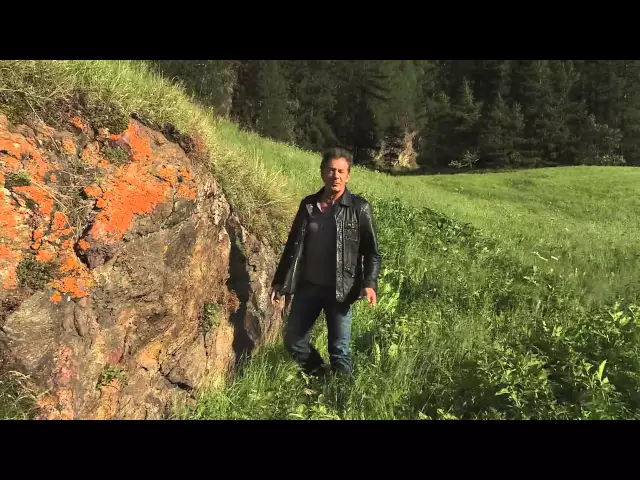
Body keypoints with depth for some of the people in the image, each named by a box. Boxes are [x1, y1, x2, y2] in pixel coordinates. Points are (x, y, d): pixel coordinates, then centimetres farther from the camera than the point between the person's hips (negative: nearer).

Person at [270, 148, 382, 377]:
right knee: (293, 341, 10)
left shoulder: (359, 208, -6)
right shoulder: (308, 204, 5)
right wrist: (280, 282, 9)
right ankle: (321, 378, 34)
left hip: (339, 289, -4)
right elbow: (293, 246, 11)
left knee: (339, 349, 3)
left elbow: (372, 251, -5)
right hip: (307, 286, 4)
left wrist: (370, 283, -20)